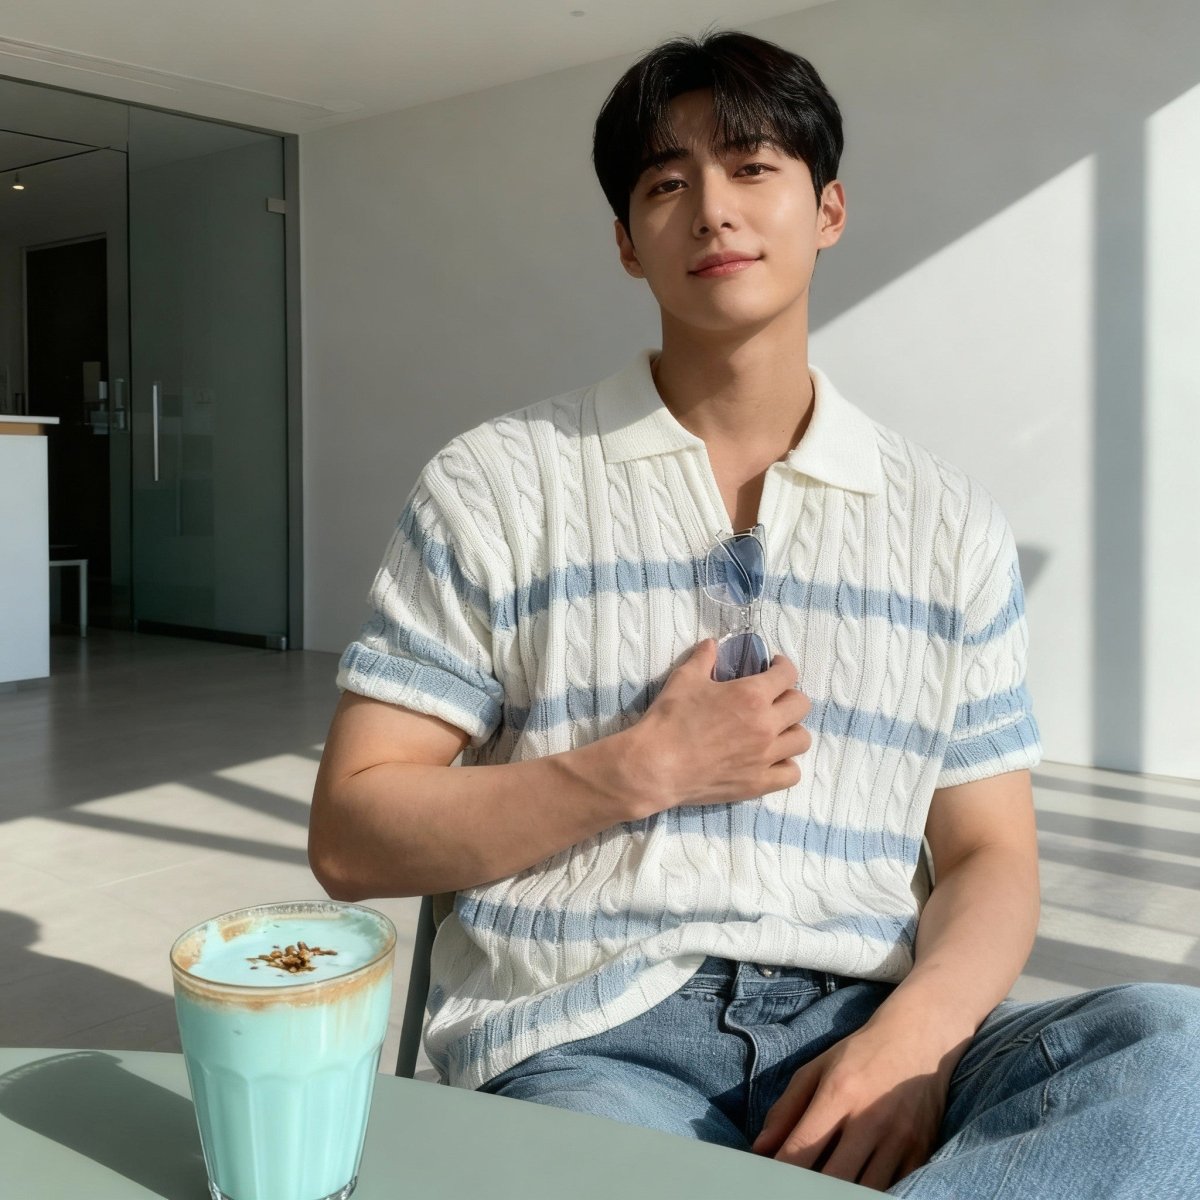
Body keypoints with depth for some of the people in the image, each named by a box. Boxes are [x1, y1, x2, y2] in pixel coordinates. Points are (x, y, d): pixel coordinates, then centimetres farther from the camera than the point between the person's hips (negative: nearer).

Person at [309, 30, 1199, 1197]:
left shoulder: (951, 526, 9)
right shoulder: (495, 485, 1)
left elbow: (989, 858, 10)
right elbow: (351, 838, 0)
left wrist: (913, 1036, -13)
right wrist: (641, 770, -13)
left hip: (860, 1029, 5)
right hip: (590, 1037, -4)